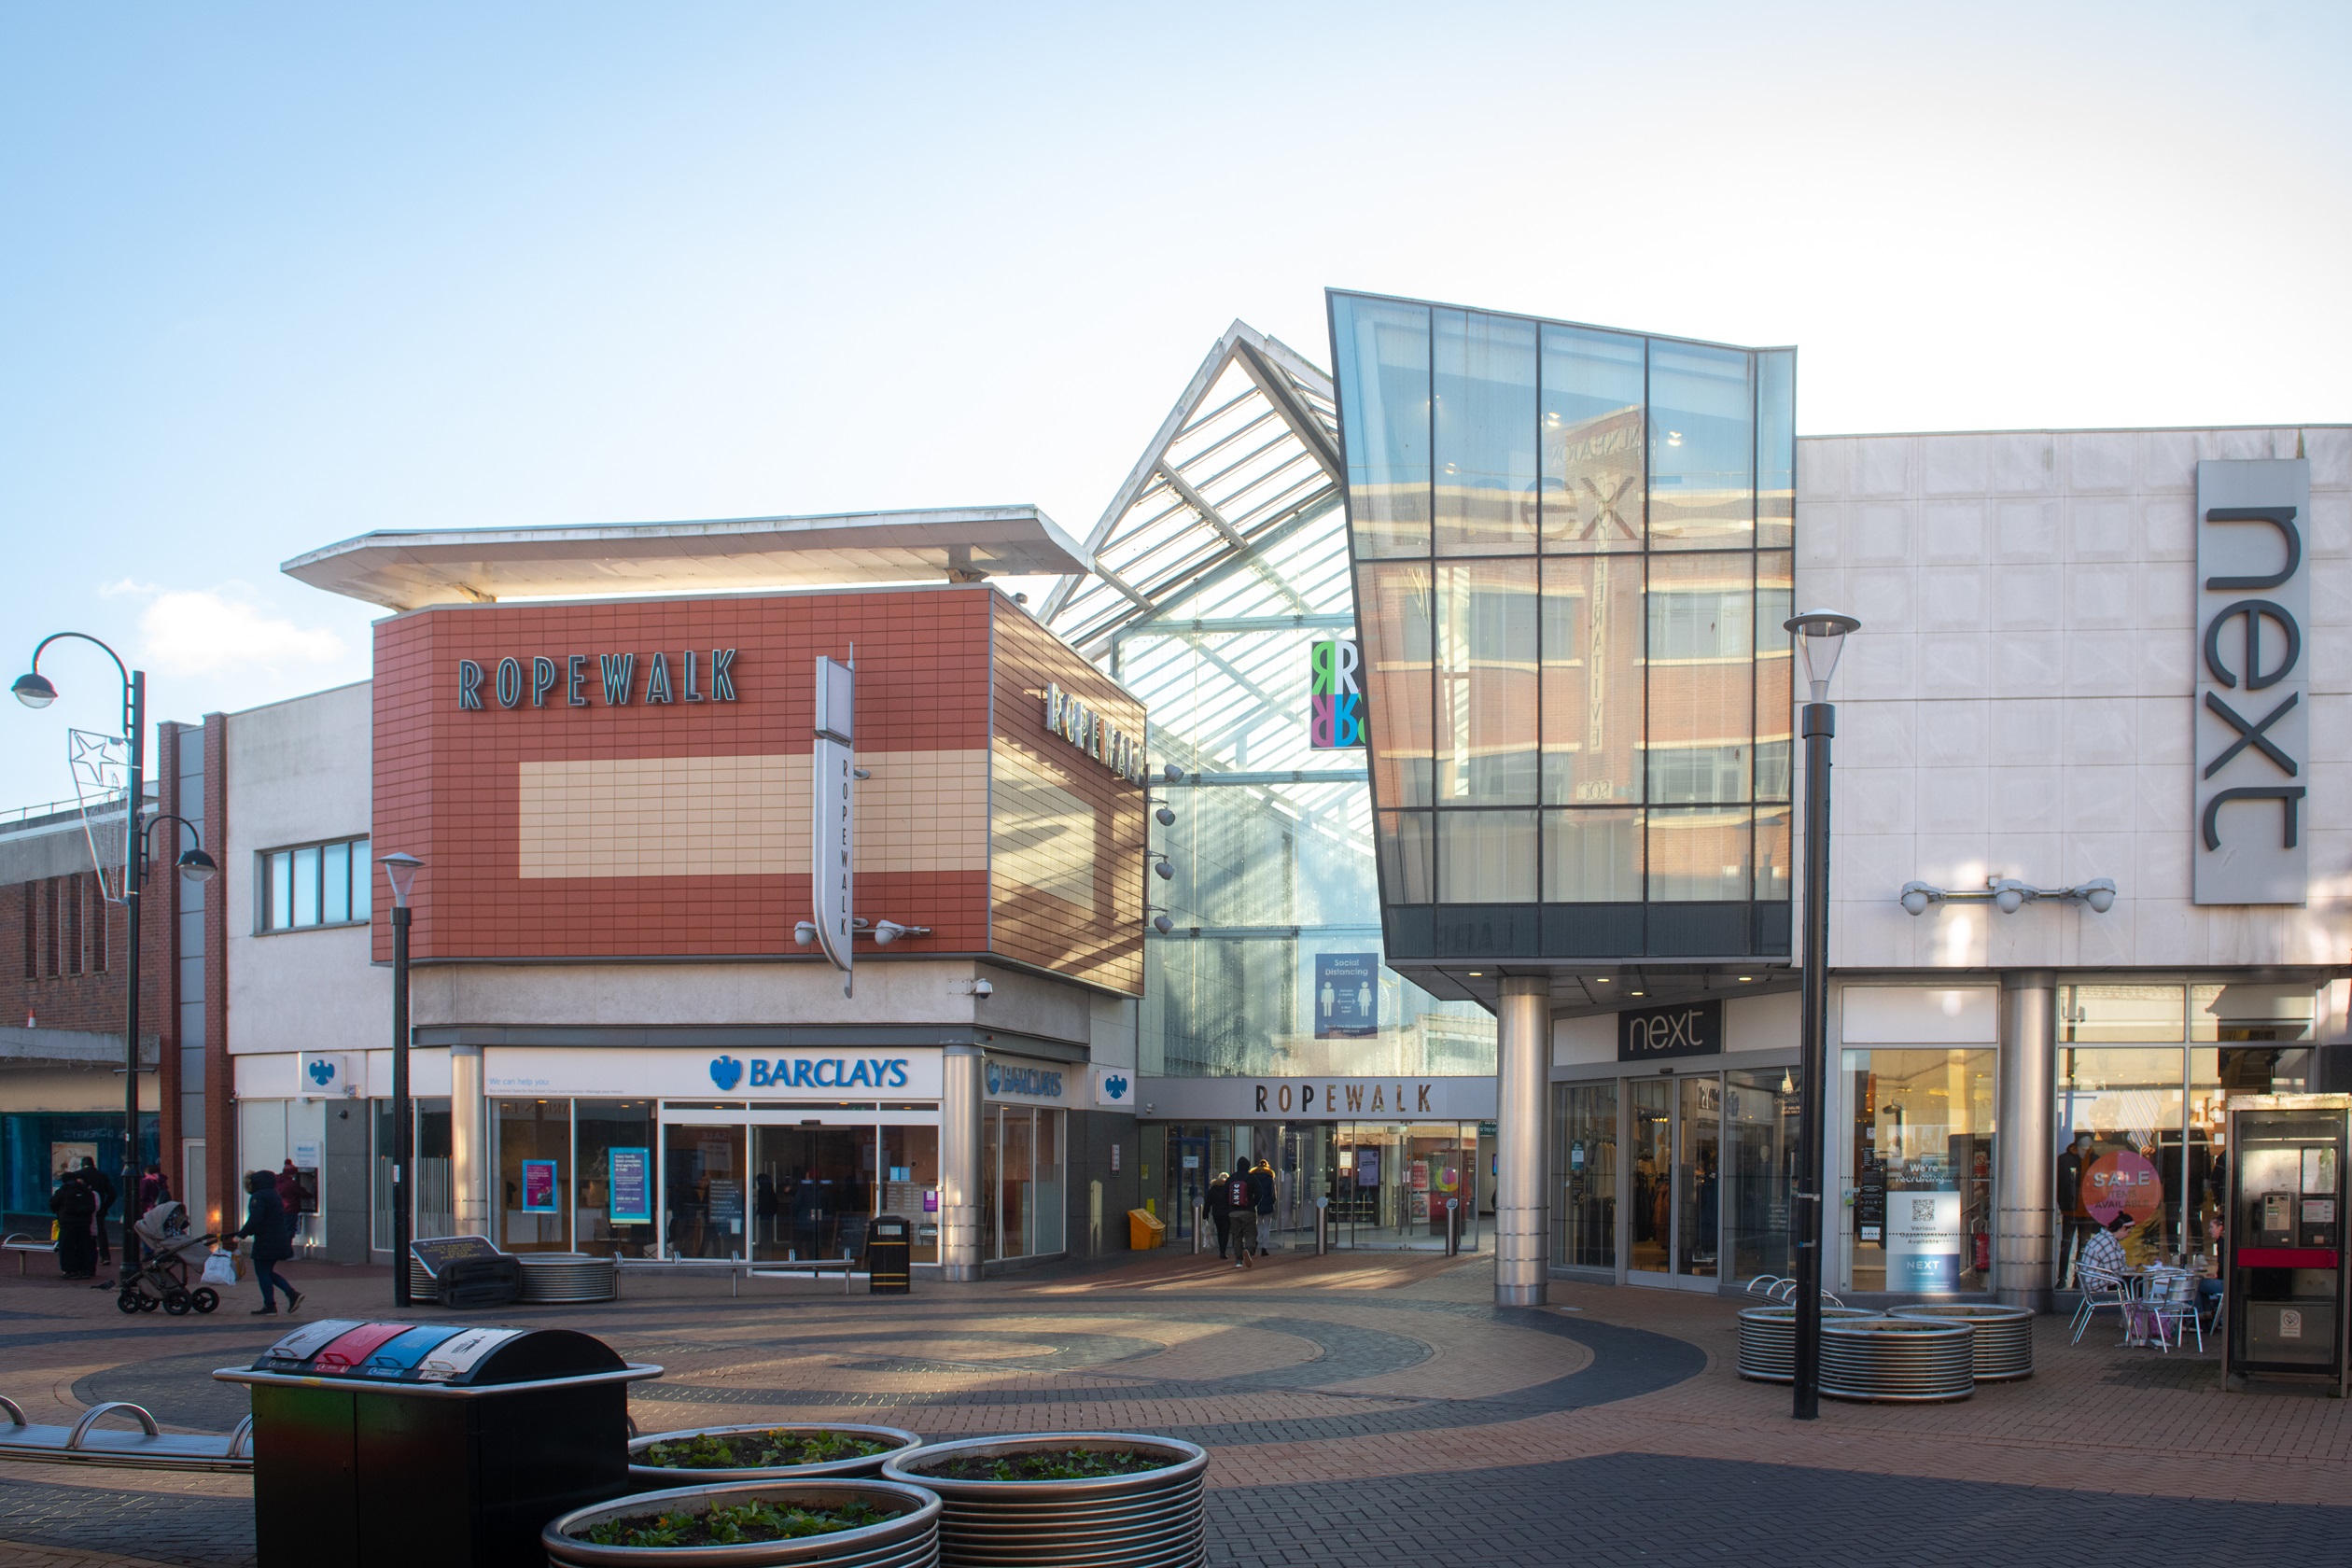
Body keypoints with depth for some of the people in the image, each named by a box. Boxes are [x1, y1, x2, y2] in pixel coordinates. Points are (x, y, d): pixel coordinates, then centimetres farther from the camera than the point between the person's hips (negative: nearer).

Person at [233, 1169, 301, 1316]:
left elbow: (255, 1220, -24)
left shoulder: (258, 1197, -13)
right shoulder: (274, 1195, 16)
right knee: (268, 1272, 18)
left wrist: (241, 1234, -20)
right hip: (280, 1241, 9)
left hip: (266, 1242, -9)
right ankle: (292, 1294, 8)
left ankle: (270, 1306, 1)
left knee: (262, 1273, 0)